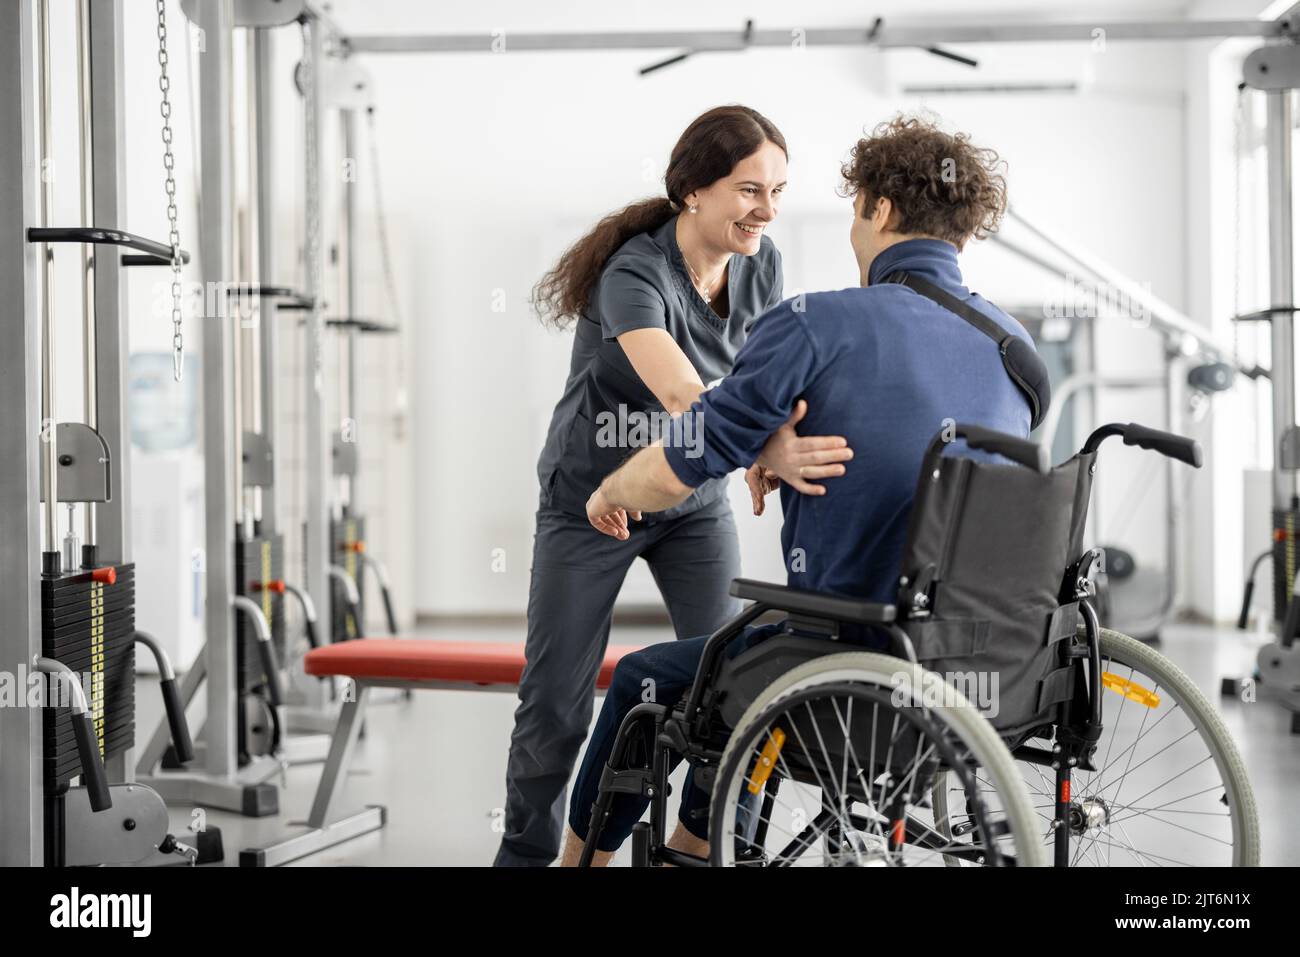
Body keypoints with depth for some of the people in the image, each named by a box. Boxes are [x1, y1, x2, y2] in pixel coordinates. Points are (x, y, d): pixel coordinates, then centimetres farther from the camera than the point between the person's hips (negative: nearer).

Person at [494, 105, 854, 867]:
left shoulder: (761, 263, -8)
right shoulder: (635, 274, -29)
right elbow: (682, 393, -45)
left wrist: (766, 460, -26)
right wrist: (770, 449, -64)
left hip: (695, 498, 5)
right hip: (594, 497, -5)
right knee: (557, 701, 1)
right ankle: (528, 849, 24)